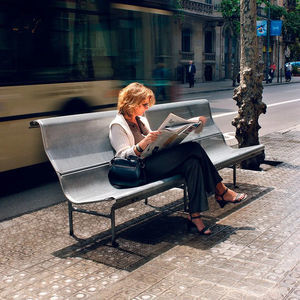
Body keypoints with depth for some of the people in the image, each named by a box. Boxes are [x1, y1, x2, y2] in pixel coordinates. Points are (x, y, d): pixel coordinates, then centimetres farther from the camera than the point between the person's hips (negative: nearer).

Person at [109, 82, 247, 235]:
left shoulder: (140, 119, 23)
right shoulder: (117, 125, -3)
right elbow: (123, 156, -12)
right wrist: (143, 144, -30)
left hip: (157, 162, 9)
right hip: (142, 169, -8)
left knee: (192, 163, -24)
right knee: (193, 148, -22)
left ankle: (195, 215, -26)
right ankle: (221, 191, -11)